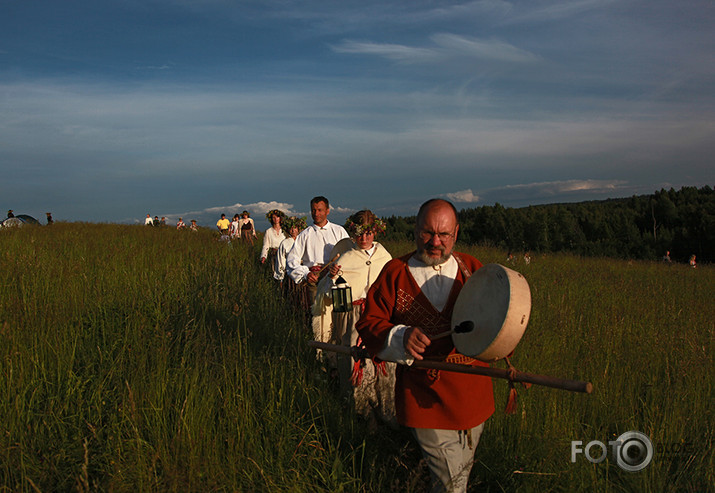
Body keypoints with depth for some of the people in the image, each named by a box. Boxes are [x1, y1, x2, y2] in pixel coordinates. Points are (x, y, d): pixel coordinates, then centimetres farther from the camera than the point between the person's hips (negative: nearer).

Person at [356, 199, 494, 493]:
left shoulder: (472, 268, 3)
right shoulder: (395, 272, -4)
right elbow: (369, 322, -4)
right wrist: (400, 337, -24)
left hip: (472, 393, 4)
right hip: (425, 397, -3)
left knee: (464, 468, 24)